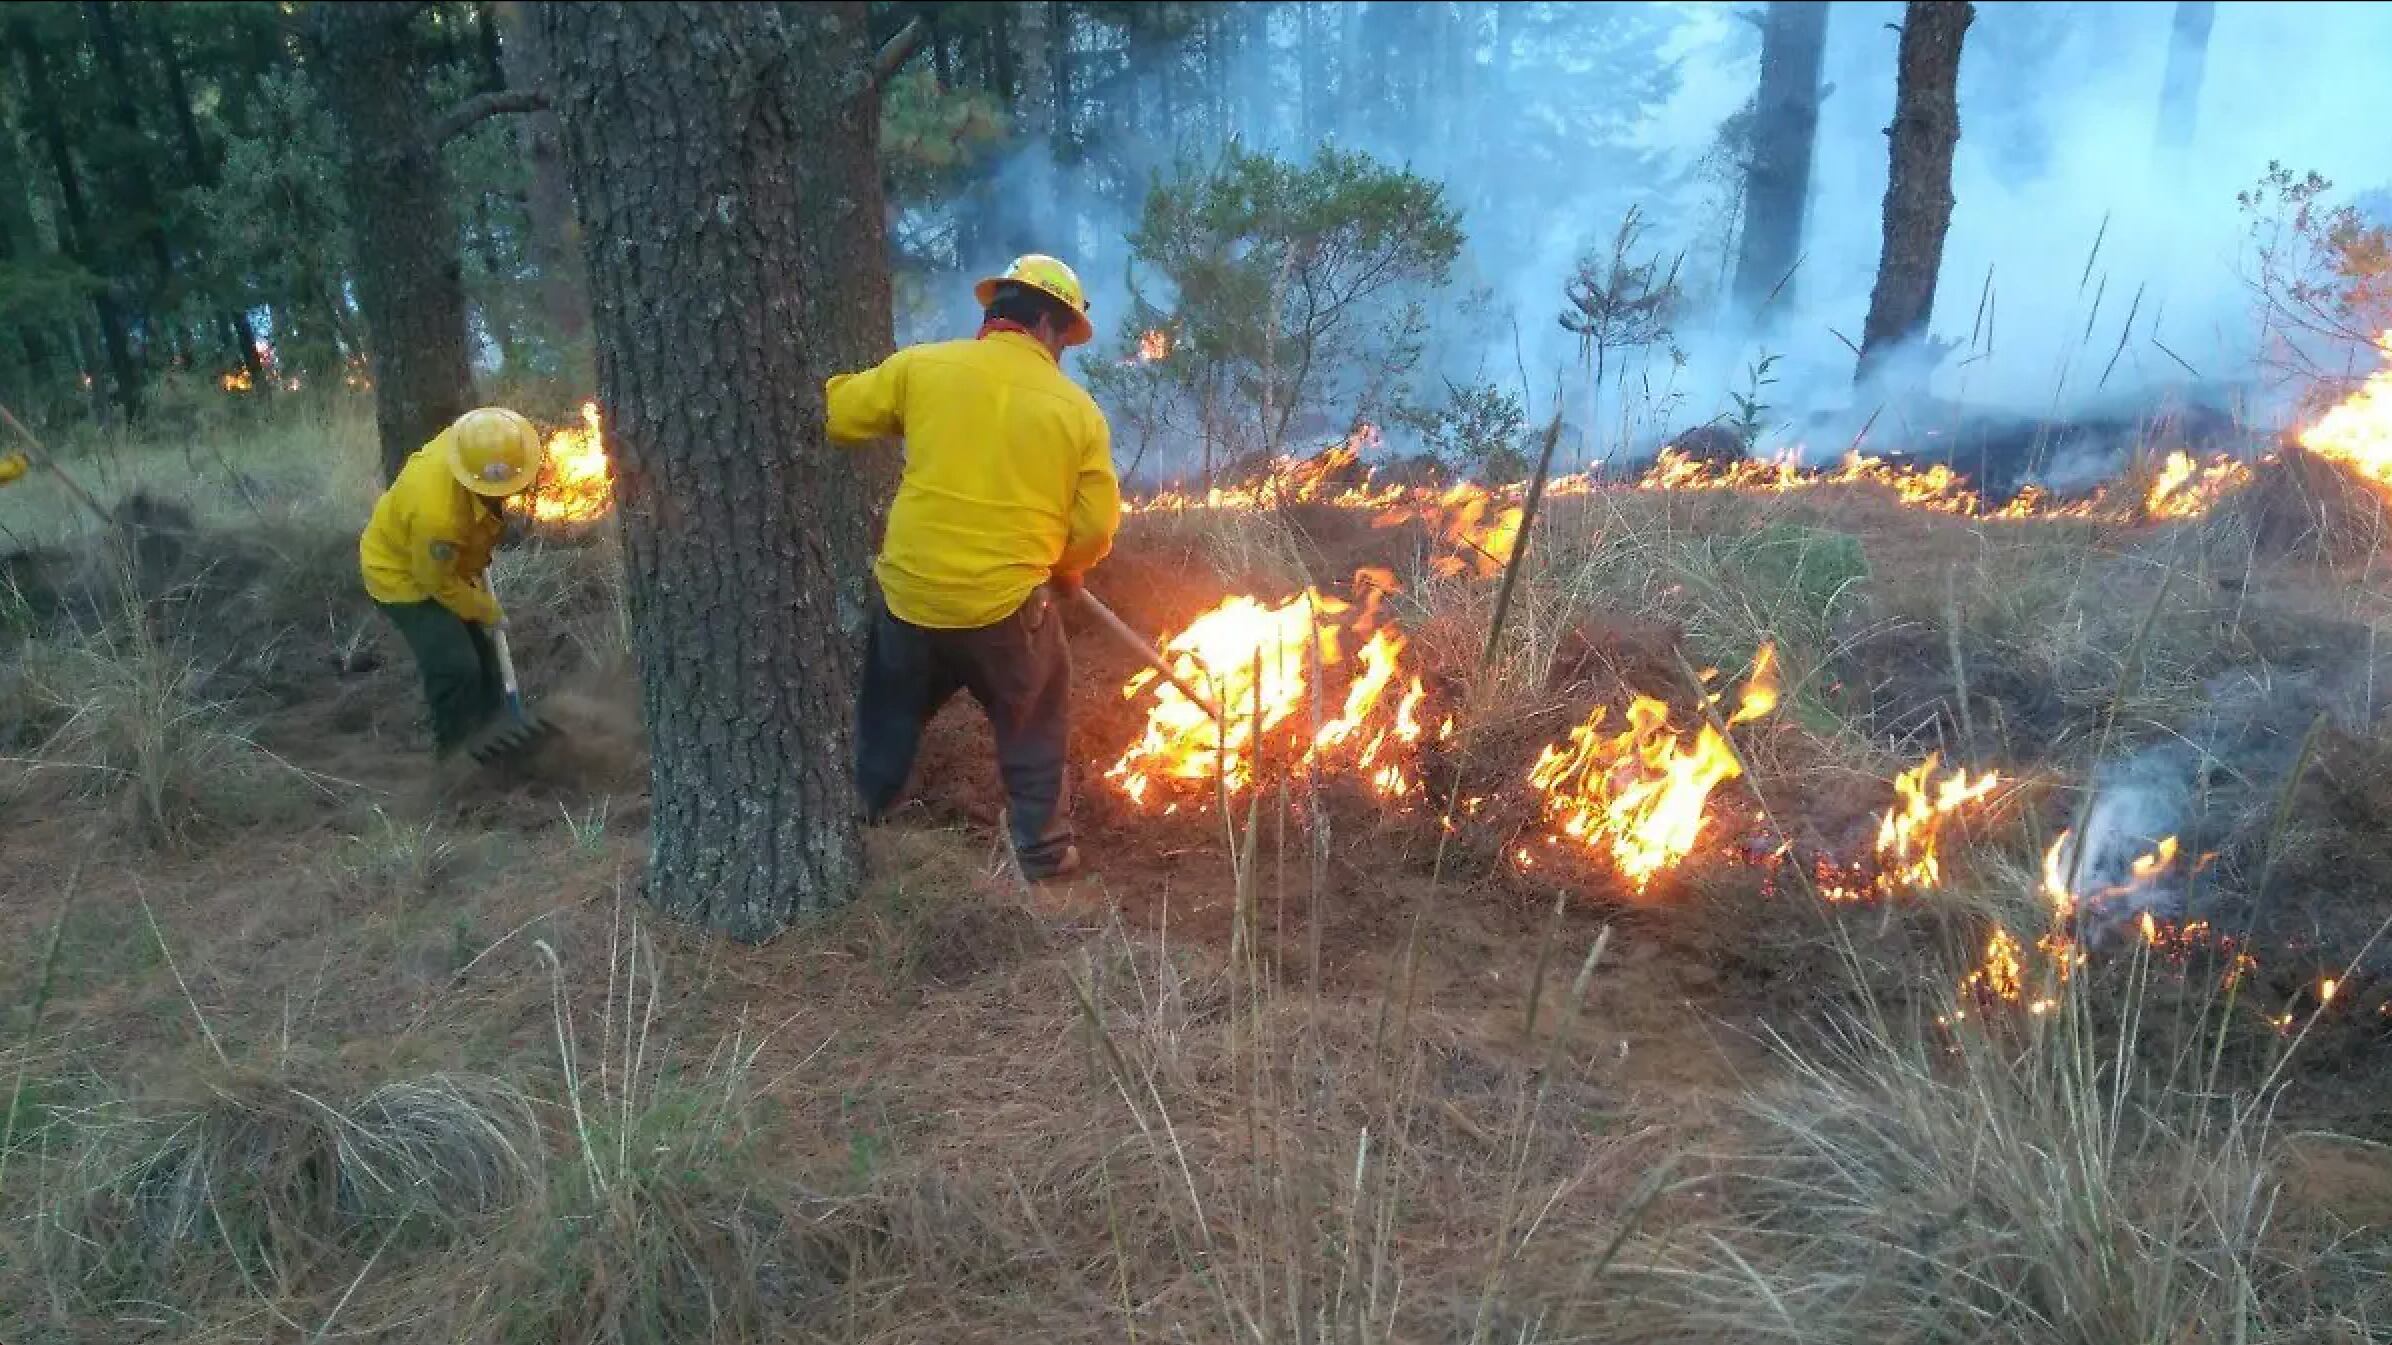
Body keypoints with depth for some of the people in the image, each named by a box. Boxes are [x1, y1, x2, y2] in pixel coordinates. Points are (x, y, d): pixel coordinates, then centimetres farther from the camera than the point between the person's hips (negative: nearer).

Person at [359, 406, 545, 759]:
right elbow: (438, 581, -26)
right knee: (455, 668, -13)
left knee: (481, 653, 16)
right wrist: (487, 611, -10)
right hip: (403, 575, -8)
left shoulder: (475, 442, -23)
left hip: (445, 563, 8)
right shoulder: (438, 512, -44)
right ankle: (458, 754, 5)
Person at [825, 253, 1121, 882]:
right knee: (1034, 725, 23)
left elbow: (831, 416, 2)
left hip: (909, 596, 2)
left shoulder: (923, 366, -3)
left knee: (887, 718, 25)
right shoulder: (1077, 408, -3)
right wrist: (1062, 567, 20)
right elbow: (1094, 530, -1)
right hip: (1009, 607, -1)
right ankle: (1042, 847, 30)